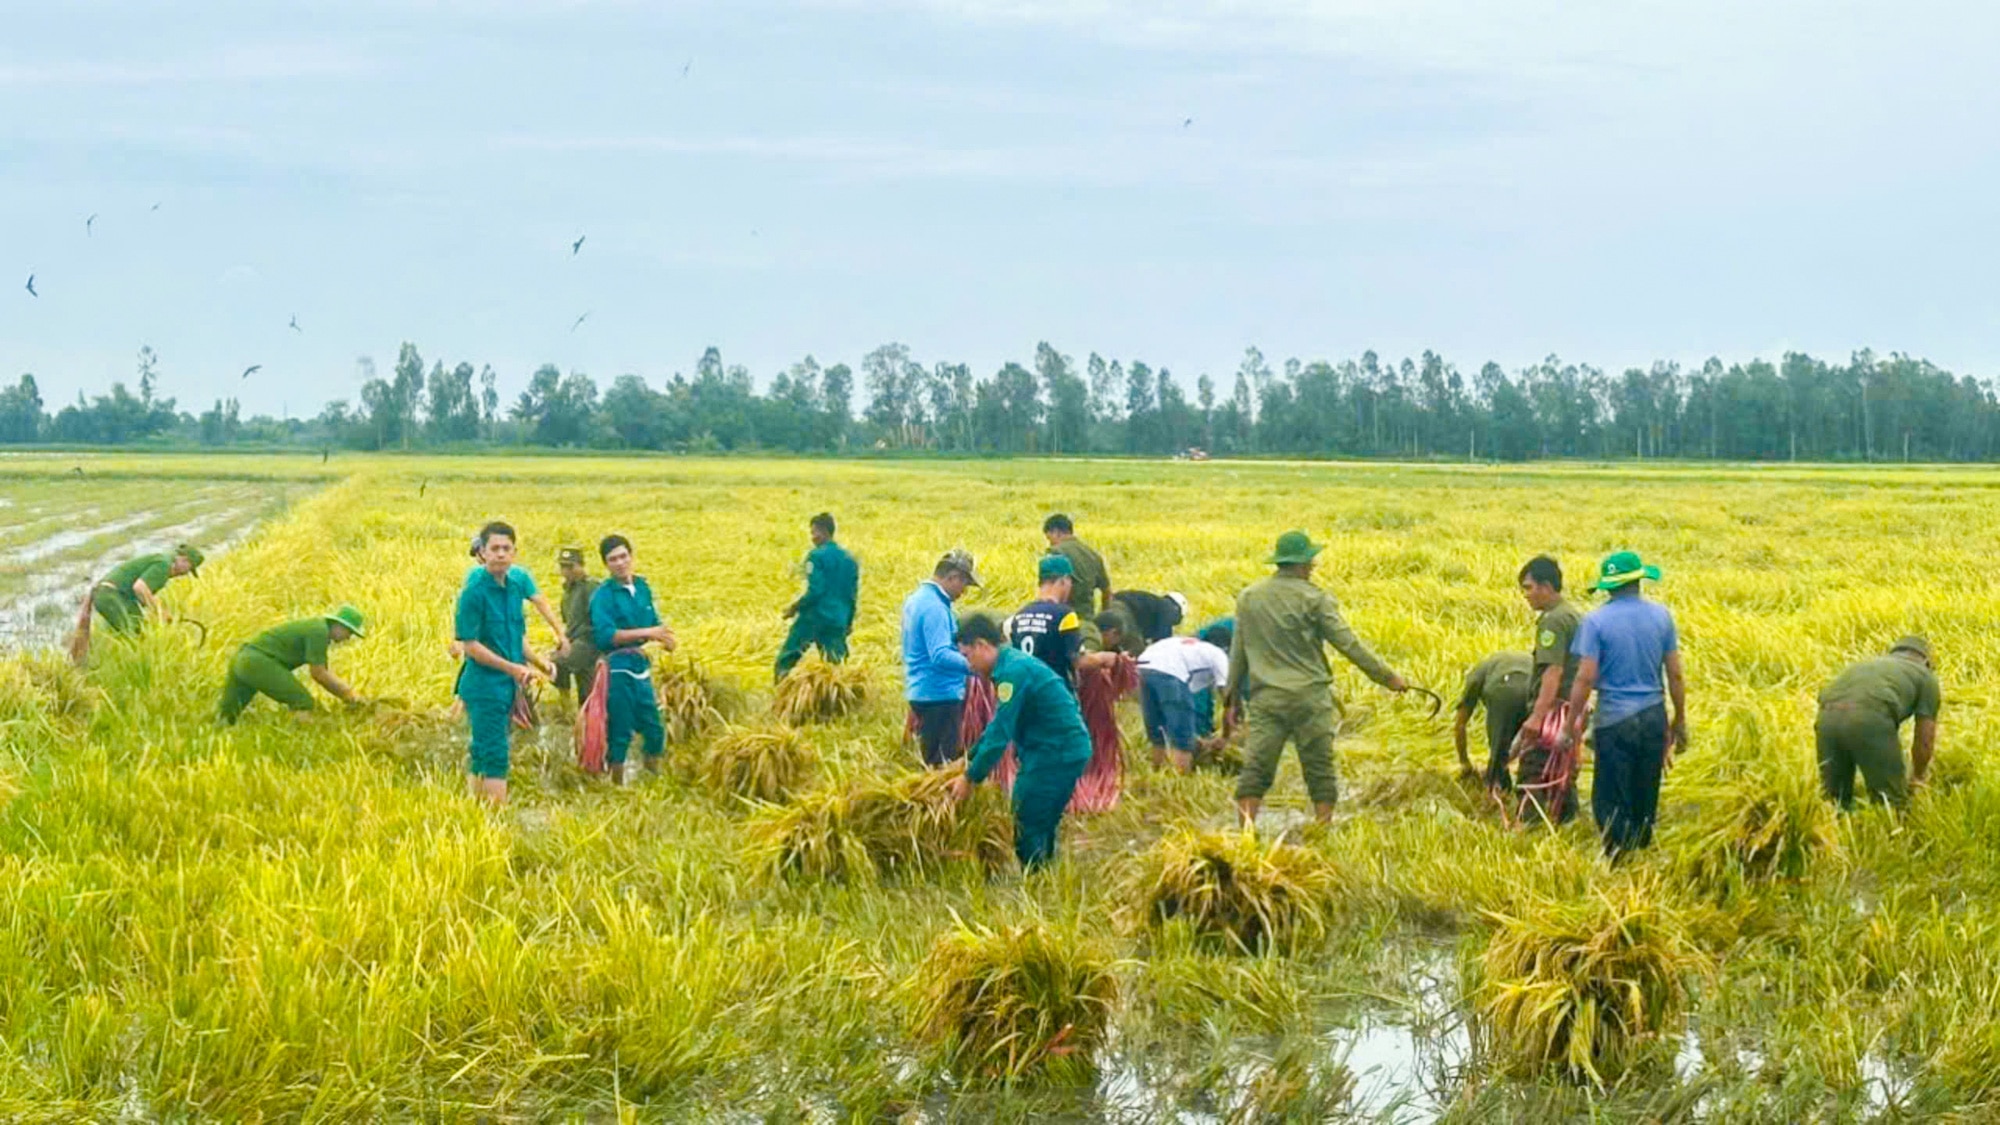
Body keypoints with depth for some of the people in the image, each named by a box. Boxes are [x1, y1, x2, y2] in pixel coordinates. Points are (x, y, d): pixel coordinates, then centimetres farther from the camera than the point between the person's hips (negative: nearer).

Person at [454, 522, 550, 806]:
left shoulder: (517, 584, 9)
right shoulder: (474, 592, -12)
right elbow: (469, 645, -15)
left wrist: (528, 666, 7)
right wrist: (513, 668, -17)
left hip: (508, 685, 7)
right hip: (484, 684, -7)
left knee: (481, 752, 13)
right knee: (495, 756, -10)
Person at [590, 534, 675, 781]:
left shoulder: (642, 587, 10)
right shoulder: (603, 595, -10)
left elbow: (654, 623, 20)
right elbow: (606, 635, -22)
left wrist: (663, 638, -4)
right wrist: (647, 633, -26)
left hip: (642, 666, 6)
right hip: (618, 667, -6)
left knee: (654, 730, 12)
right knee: (620, 732, 0)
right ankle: (617, 786, 12)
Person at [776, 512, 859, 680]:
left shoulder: (817, 556, -8)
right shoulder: (849, 559, 13)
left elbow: (815, 590, -16)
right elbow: (853, 595, 16)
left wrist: (795, 607, -4)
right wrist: (848, 623, 24)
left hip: (814, 618, -6)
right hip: (838, 623, 6)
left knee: (786, 660, 2)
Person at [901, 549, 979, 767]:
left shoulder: (915, 599, 15)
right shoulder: (934, 607, -17)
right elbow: (941, 656, -26)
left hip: (921, 692, 10)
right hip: (940, 695, -10)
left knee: (932, 762, 12)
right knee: (946, 764, -9)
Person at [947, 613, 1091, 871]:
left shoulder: (1013, 671, -17)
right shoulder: (1015, 663, 15)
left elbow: (1000, 733, -18)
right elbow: (999, 725, 23)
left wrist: (970, 778, -12)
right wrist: (969, 760, 21)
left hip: (1056, 755, -10)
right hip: (1067, 751, 10)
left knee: (1028, 831, -6)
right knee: (1041, 829, 16)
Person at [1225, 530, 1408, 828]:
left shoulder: (1247, 599, 7)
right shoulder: (1313, 599, -6)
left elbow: (1238, 650, 16)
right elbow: (1348, 644, -6)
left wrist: (1232, 689, 31)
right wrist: (1387, 677, 1)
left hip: (1264, 699, 3)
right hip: (1309, 697, -3)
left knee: (1255, 769, 0)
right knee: (1320, 771, 5)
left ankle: (1245, 831, -10)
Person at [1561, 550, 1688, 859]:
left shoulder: (1597, 621, -9)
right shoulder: (1661, 616, 2)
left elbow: (1586, 678, -13)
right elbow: (1675, 674, 5)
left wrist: (1573, 723, -5)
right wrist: (1680, 719, 15)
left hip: (1614, 720, -4)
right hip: (1653, 717, 4)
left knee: (1611, 800, 2)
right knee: (1646, 797, 15)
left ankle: (1619, 859, -5)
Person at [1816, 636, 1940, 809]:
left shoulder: (1866, 665, 42)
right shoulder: (1926, 677, 29)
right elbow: (1925, 740, 27)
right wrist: (1916, 779, 45)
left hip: (1828, 716, 5)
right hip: (1870, 718, -5)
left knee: (1834, 801, 15)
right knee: (1890, 803, 7)